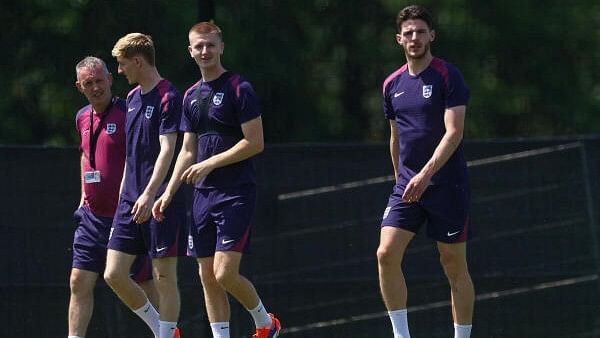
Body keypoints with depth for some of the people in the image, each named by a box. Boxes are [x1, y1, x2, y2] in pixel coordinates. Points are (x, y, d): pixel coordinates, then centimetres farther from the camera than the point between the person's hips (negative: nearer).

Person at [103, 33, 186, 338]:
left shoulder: (168, 98, -11)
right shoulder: (133, 98, 15)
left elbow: (167, 150, -19)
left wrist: (150, 194, -28)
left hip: (161, 200, -8)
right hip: (132, 199, 8)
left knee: (164, 277, -4)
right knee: (114, 274, 2)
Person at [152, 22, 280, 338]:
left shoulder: (239, 89, -7)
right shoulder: (191, 96, 15)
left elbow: (254, 143, -12)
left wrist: (209, 164, -13)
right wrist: (169, 192, 10)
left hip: (236, 192, -7)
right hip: (203, 194, 7)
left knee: (225, 274, -13)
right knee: (208, 276, 3)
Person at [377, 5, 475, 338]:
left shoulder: (448, 76, -7)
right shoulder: (392, 85, 11)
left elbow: (454, 132, -15)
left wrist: (426, 174, -24)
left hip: (447, 183, -5)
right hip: (407, 186, 5)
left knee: (455, 266, 0)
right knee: (386, 254, -12)